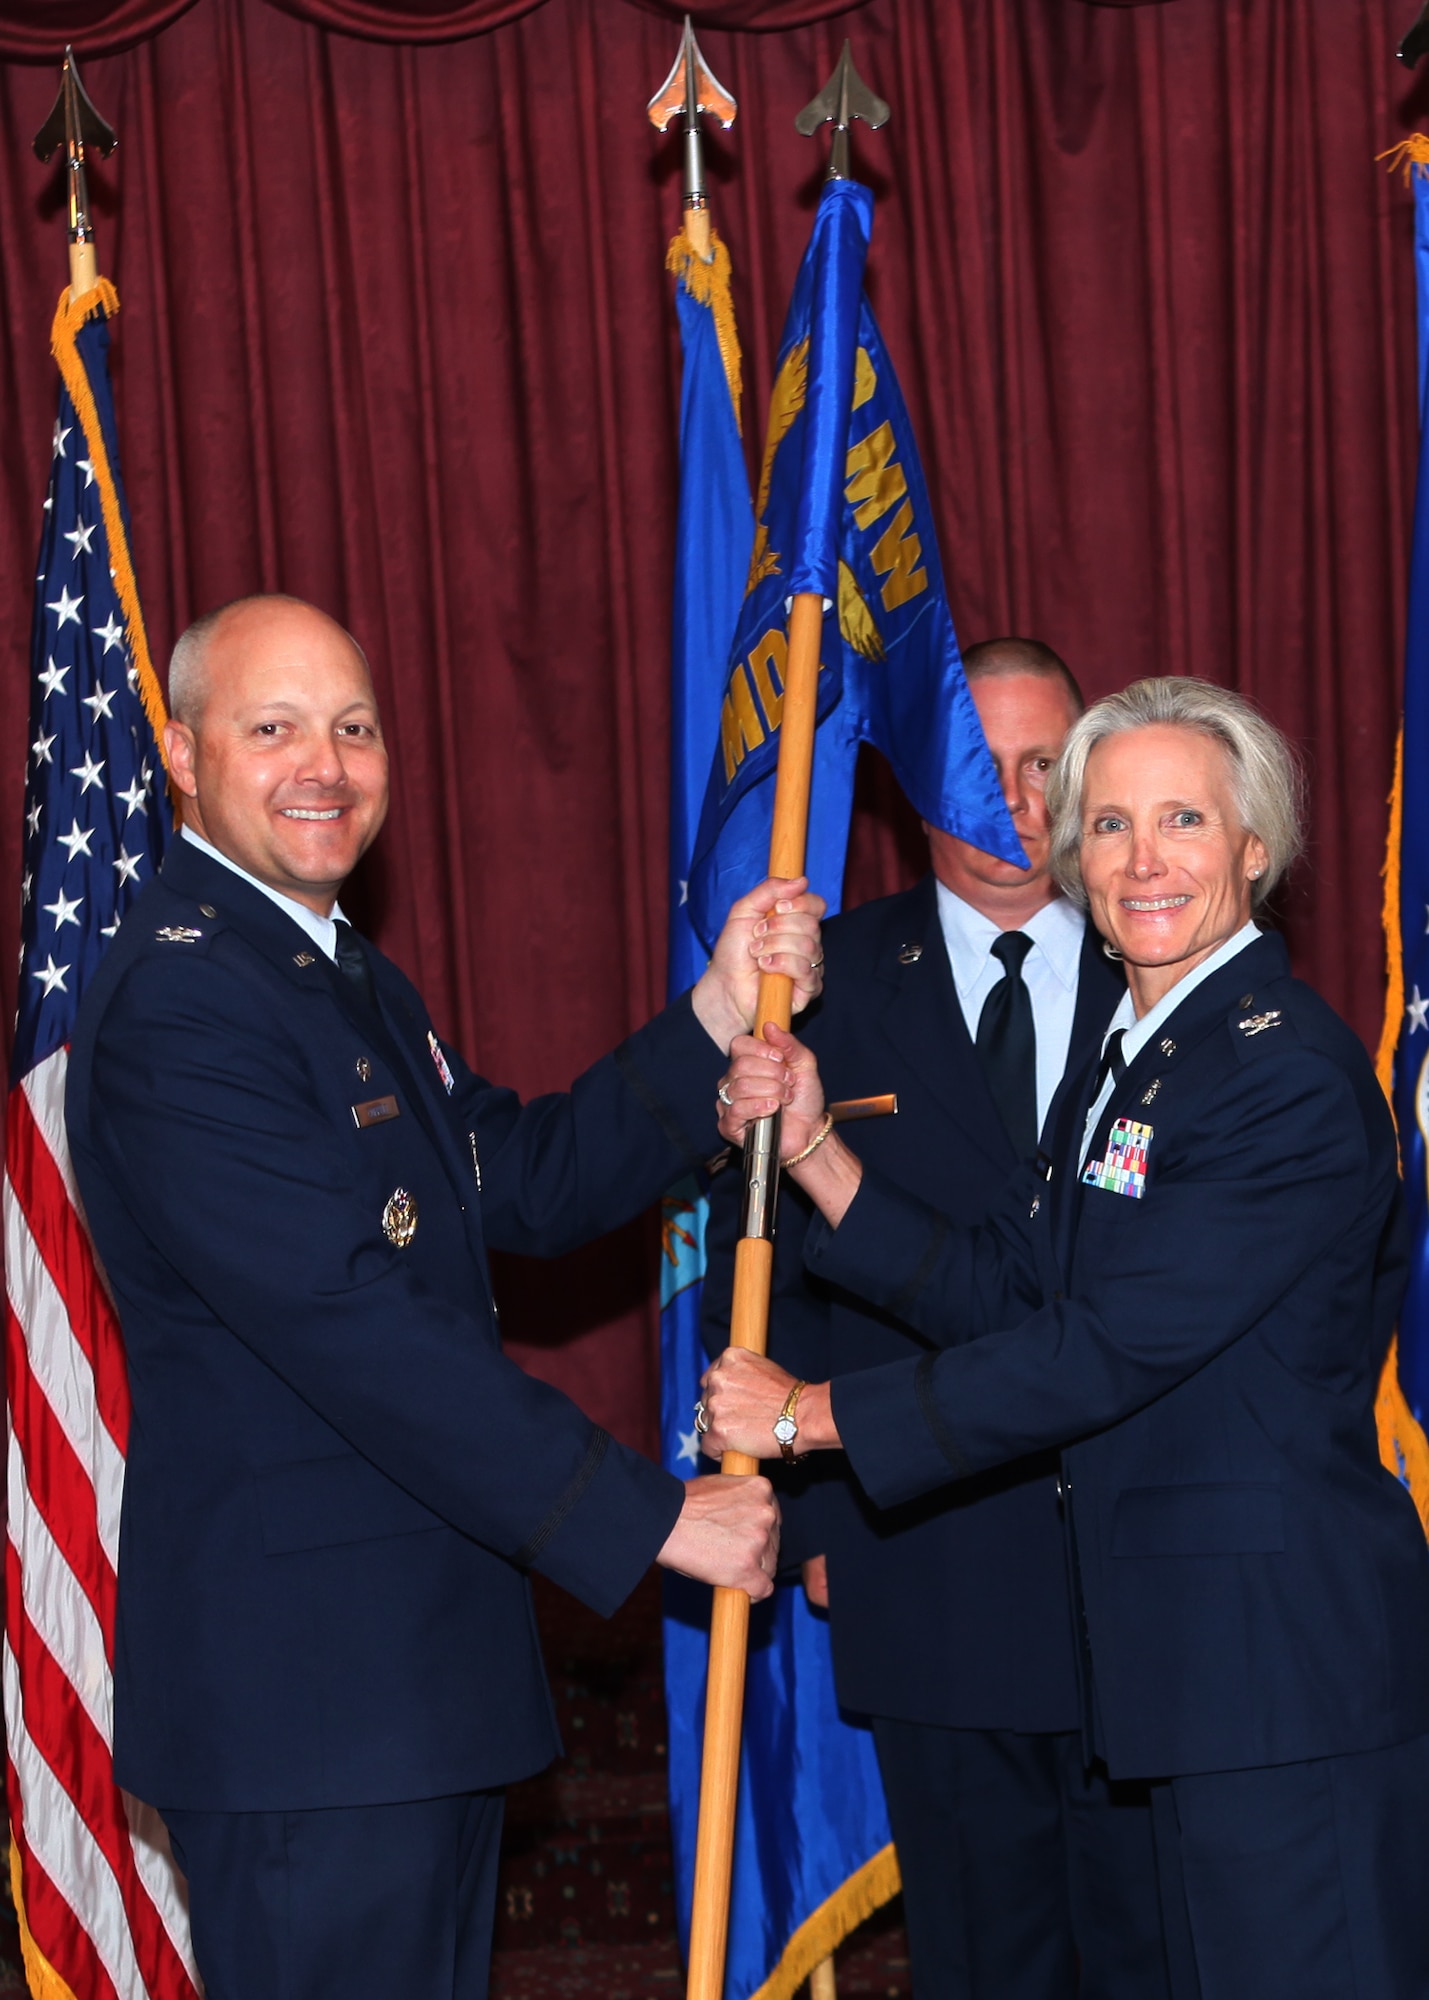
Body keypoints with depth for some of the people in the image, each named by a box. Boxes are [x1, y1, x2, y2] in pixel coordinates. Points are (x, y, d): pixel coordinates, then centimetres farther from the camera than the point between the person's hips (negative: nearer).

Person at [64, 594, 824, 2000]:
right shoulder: (179, 998, -18)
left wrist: (718, 1017, 0)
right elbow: (348, 1321, -24)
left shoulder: (352, 981, 17)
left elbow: (526, 1188, 13)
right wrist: (650, 1517, -21)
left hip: (422, 1670, 10)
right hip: (301, 1688, -10)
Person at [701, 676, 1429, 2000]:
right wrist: (810, 1148, 0)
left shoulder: (1288, 1074, -17)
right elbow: (997, 1291, 11)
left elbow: (1107, 1348, -20)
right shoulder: (1122, 1064, 14)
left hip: (1285, 1634, -9)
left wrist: (816, 1415, -14)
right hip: (1186, 1632, 9)